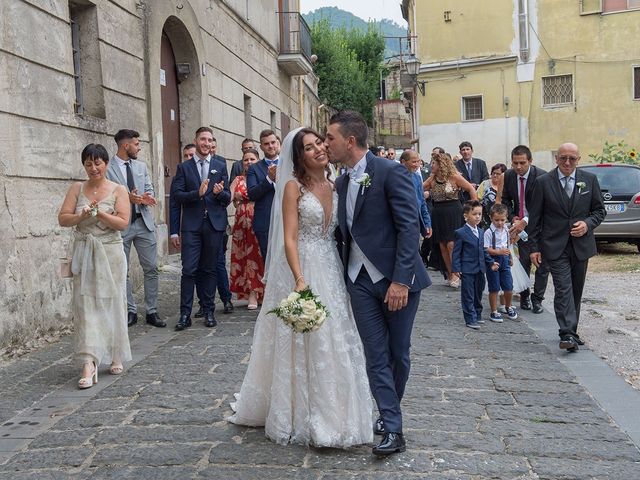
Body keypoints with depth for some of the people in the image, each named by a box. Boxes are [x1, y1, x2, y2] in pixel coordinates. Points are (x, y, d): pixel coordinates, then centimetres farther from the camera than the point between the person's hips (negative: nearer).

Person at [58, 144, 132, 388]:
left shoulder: (118, 190, 0)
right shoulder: (77, 189, 8)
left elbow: (123, 223, -8)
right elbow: (63, 219, 3)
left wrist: (100, 213, -19)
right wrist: (81, 216, -14)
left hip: (110, 253, -2)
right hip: (84, 253, 2)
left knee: (112, 303, 6)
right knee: (85, 305, -5)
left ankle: (115, 357, 22)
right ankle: (89, 364, -6)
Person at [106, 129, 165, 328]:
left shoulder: (141, 166, 11)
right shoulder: (108, 168, -6)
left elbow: (149, 189, 11)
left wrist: (146, 198, -12)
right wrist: (127, 198, -23)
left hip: (144, 222, 4)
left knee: (151, 268, 4)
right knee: (122, 271, 6)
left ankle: (151, 312, 12)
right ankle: (130, 312, 18)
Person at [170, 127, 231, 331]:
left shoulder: (220, 167, 10)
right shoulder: (184, 167, 6)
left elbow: (228, 199, 7)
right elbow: (176, 195, -4)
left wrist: (220, 192, -16)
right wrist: (197, 193, -19)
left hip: (214, 224, 2)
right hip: (192, 225, -1)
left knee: (209, 270, 8)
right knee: (189, 270, -5)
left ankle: (208, 312, 16)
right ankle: (185, 314, 1)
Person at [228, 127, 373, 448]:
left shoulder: (334, 185, 10)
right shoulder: (294, 186, -8)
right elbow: (289, 238, -15)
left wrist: (346, 274, 3)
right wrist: (300, 279, -25)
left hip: (332, 269, 6)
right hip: (302, 269, -6)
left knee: (334, 343, 12)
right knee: (303, 344, 1)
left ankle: (333, 413, 28)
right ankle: (302, 417, 16)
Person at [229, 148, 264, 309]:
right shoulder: (238, 180, 12)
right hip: (243, 223, 3)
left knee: (258, 255, -2)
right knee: (245, 256, 3)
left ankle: (255, 292, 7)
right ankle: (252, 293, 12)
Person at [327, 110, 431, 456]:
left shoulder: (390, 172, -11)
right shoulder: (341, 183, 11)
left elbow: (409, 227, -16)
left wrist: (400, 280, -21)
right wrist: (343, 275, 7)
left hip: (396, 279, -5)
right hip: (360, 280, 6)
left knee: (398, 353, 9)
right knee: (376, 355, 4)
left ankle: (389, 412, 33)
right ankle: (392, 429, 11)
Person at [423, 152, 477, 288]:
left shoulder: (454, 177, -7)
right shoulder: (432, 179, 7)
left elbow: (471, 189, -3)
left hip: (453, 213, -5)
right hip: (438, 214, 5)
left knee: (451, 244, -12)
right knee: (442, 246, 5)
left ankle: (455, 274, -2)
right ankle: (450, 275, 14)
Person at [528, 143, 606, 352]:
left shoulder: (590, 180, 4)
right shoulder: (543, 182, -3)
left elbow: (600, 210, 10)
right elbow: (535, 217, 0)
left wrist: (588, 224, -10)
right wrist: (535, 247, -3)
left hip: (581, 245, 3)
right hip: (556, 246, -3)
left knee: (576, 290, 11)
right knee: (563, 288, -12)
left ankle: (571, 331, 22)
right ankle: (567, 334, -15)